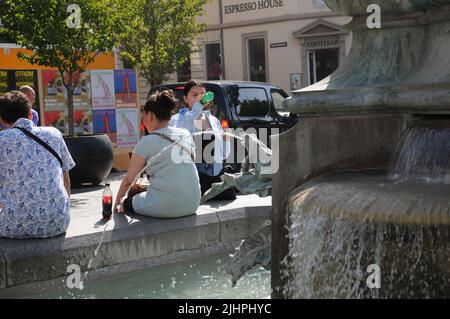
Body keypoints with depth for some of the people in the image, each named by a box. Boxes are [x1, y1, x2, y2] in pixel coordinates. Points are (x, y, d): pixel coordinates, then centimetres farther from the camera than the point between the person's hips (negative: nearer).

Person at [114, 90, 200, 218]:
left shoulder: (147, 142, -5)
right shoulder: (186, 135, 10)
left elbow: (128, 179, 1)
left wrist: (118, 202, 18)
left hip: (164, 207, -6)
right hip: (192, 204, 6)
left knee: (127, 203, 19)